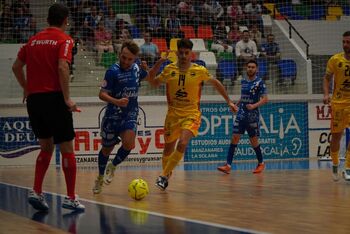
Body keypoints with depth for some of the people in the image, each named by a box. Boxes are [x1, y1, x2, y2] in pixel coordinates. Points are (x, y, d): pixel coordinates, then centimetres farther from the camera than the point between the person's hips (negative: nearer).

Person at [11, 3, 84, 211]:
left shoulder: (34, 40, 13)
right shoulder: (64, 39, -4)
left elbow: (17, 66, 15)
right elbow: (62, 67, -19)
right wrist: (67, 98, -16)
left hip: (33, 98, 6)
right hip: (54, 98, -6)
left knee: (46, 147, 19)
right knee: (67, 148, 3)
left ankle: (37, 192, 8)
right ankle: (71, 198, 5)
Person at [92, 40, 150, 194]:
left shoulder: (136, 69, 2)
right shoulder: (113, 71, -14)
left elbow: (146, 77, 26)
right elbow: (102, 94, -16)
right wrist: (116, 101, -34)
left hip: (130, 115, 2)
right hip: (113, 116, -2)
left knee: (128, 143, -24)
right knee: (107, 148, 11)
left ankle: (112, 167, 4)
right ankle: (100, 177, 36)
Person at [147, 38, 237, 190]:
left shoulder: (200, 71, -5)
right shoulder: (169, 69, -1)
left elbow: (215, 83, 10)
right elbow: (154, 83, 10)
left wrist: (228, 101, 12)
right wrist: (157, 64, -7)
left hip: (191, 115, -3)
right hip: (173, 114, 3)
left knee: (182, 144, -24)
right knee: (168, 149, 12)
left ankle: (164, 176, -15)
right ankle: (166, 175, 37)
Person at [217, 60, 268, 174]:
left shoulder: (259, 82, -7)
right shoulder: (243, 81, 10)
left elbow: (265, 99, -12)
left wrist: (254, 105, -26)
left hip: (253, 115, -4)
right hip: (241, 114, 4)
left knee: (253, 140, 3)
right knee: (235, 137, -7)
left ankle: (261, 163, 25)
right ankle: (228, 165, -11)